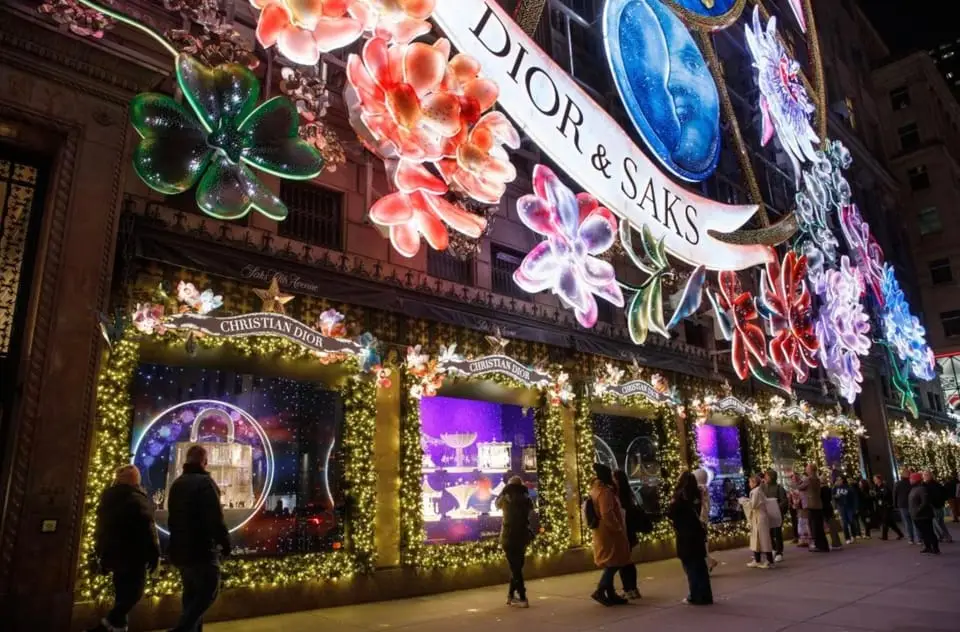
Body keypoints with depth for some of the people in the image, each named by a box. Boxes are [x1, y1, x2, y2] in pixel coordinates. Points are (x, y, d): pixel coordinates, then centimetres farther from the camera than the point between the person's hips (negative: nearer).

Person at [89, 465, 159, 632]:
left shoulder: (107, 497, 9)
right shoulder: (137, 499, -16)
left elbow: (101, 527, 16)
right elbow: (147, 529, -18)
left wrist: (101, 554, 24)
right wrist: (154, 555, -11)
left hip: (112, 553, 8)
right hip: (132, 556, -8)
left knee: (122, 595, 19)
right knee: (132, 593, 0)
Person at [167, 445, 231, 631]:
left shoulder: (176, 484, 13)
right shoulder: (204, 482, -16)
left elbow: (173, 517, 20)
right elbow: (216, 518, -20)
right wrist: (225, 542, -11)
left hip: (181, 548, 9)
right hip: (202, 549, -9)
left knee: (191, 593, 16)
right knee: (208, 591, -2)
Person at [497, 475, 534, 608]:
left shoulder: (505, 499, -5)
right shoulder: (526, 499, -1)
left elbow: (497, 504, 16)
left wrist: (504, 490, 23)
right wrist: (524, 490, 19)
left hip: (509, 537, -2)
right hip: (523, 537, 2)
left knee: (515, 568, 2)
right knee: (517, 567, 16)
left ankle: (522, 598, -3)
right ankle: (511, 595, 22)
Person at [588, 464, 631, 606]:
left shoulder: (596, 489, 12)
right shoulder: (605, 491, -19)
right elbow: (607, 514, -26)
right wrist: (618, 528, -18)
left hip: (603, 532, 10)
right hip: (609, 533, -10)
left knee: (610, 563, 13)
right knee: (613, 563, -5)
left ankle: (610, 594, 16)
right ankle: (600, 591, -7)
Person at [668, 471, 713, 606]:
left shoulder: (681, 495, -14)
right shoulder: (695, 494, 5)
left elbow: (670, 514, -16)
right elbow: (697, 512, 13)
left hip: (686, 535, -6)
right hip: (697, 532, 6)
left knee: (691, 566, 3)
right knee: (700, 566, 12)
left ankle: (695, 597, 7)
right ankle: (705, 596, 17)